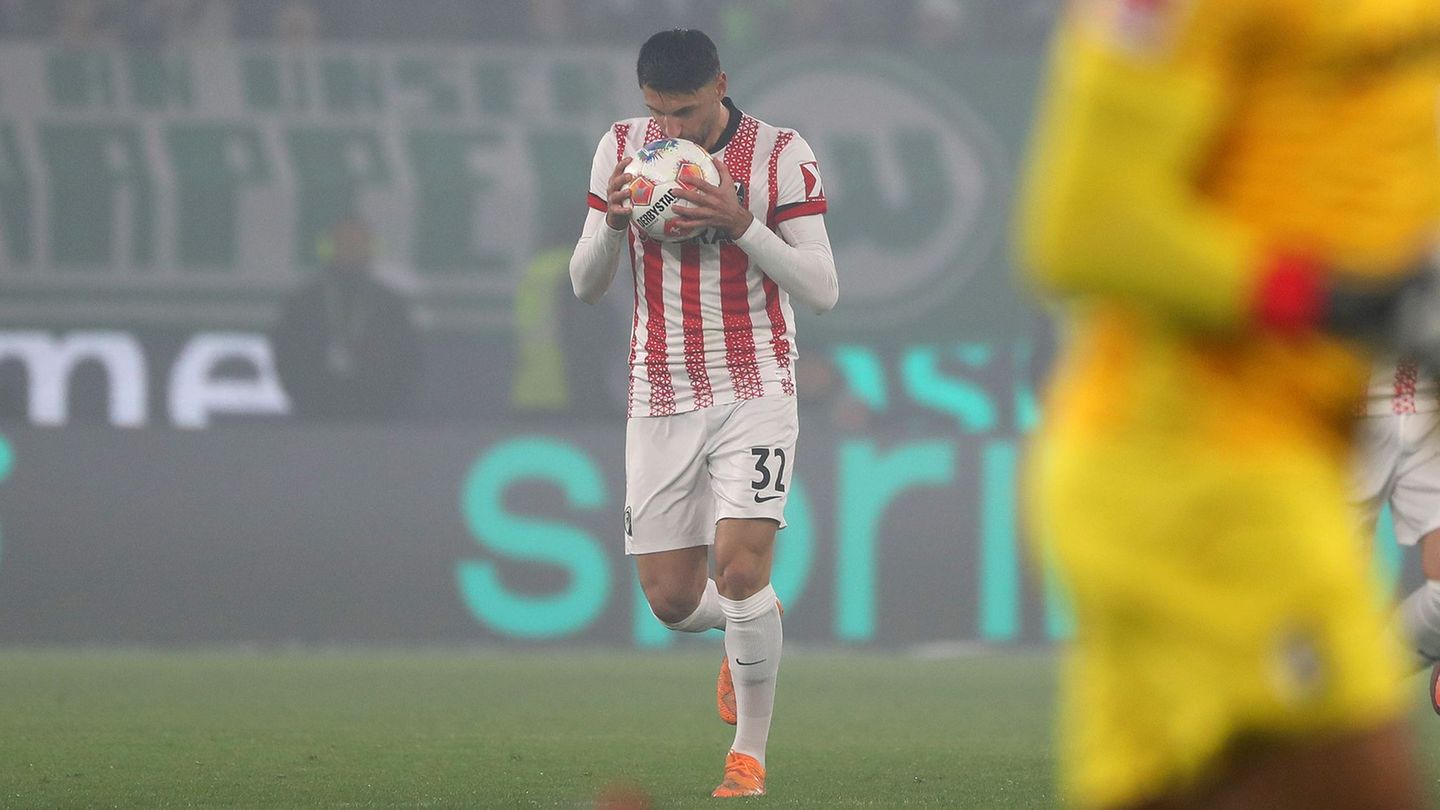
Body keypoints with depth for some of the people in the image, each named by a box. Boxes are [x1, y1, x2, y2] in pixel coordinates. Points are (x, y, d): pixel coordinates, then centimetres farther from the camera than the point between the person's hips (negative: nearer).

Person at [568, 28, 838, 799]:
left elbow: (821, 290, -10)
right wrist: (612, 222, -16)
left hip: (755, 389, -3)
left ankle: (749, 755, -3)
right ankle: (751, 624, 38)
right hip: (660, 400, 3)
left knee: (740, 567, -18)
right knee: (670, 600, 2)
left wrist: (740, 224, -24)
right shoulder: (621, 148, 2)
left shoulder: (781, 155, -8)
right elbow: (584, 284, 5)